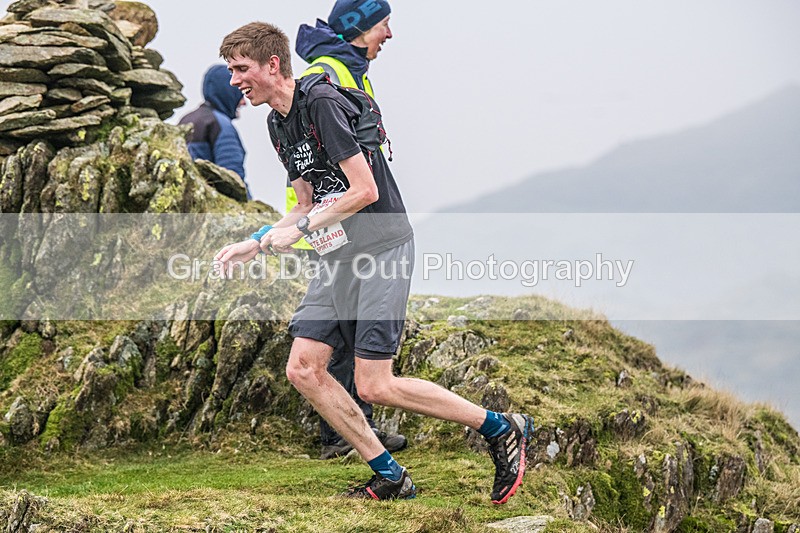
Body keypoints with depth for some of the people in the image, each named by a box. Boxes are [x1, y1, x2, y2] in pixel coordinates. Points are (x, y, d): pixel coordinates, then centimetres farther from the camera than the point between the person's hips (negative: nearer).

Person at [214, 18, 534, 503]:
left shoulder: (322, 103, -15)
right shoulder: (279, 124, 14)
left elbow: (365, 191, -19)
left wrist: (301, 229, -14)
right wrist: (254, 244, 12)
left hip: (382, 248, -9)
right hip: (337, 259, 9)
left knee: (374, 386, -12)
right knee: (304, 369, 0)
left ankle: (503, 429, 2)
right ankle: (390, 477, 7)